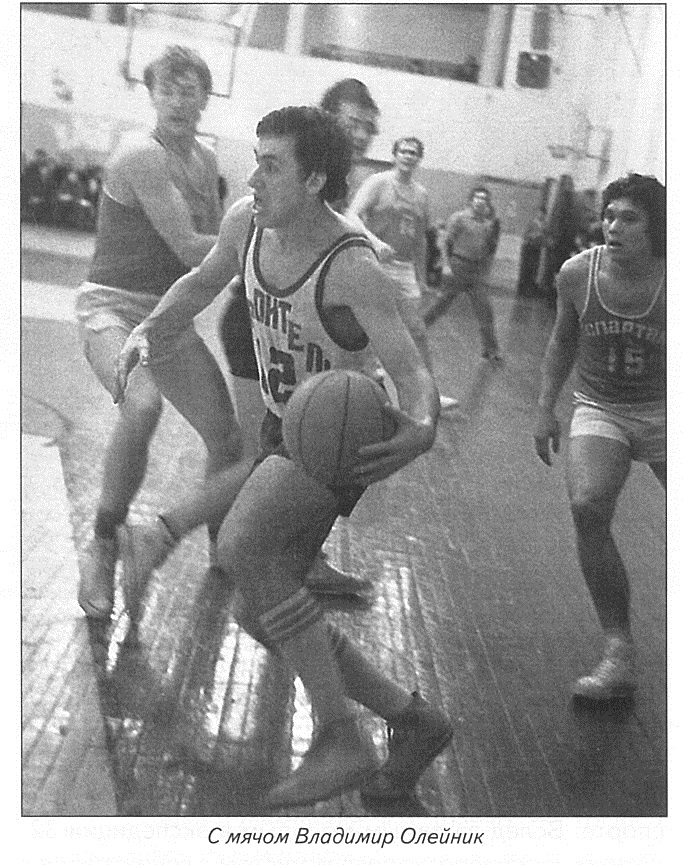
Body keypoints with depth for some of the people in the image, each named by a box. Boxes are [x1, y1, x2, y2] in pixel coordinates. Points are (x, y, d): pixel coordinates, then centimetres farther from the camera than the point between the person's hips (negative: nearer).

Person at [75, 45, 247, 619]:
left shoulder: (205, 160, 8)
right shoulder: (141, 155, -17)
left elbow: (217, 236, 19)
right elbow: (190, 248, -21)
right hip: (114, 306, -7)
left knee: (230, 437, 0)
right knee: (142, 404, -36)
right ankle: (104, 544, -16)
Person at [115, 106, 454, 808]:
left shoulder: (354, 268, -26)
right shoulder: (246, 222, -6)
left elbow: (412, 371, -32)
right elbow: (203, 282, 15)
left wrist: (420, 428, -54)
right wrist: (147, 334, 1)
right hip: (284, 429, 8)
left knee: (240, 544, -32)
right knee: (261, 614, 5)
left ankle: (339, 738, -20)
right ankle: (412, 719, 20)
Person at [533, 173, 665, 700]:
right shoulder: (576, 274, -8)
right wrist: (545, 410, 9)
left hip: (661, 410, -1)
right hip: (599, 408, 1)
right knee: (588, 507, -23)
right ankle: (620, 653, -13)